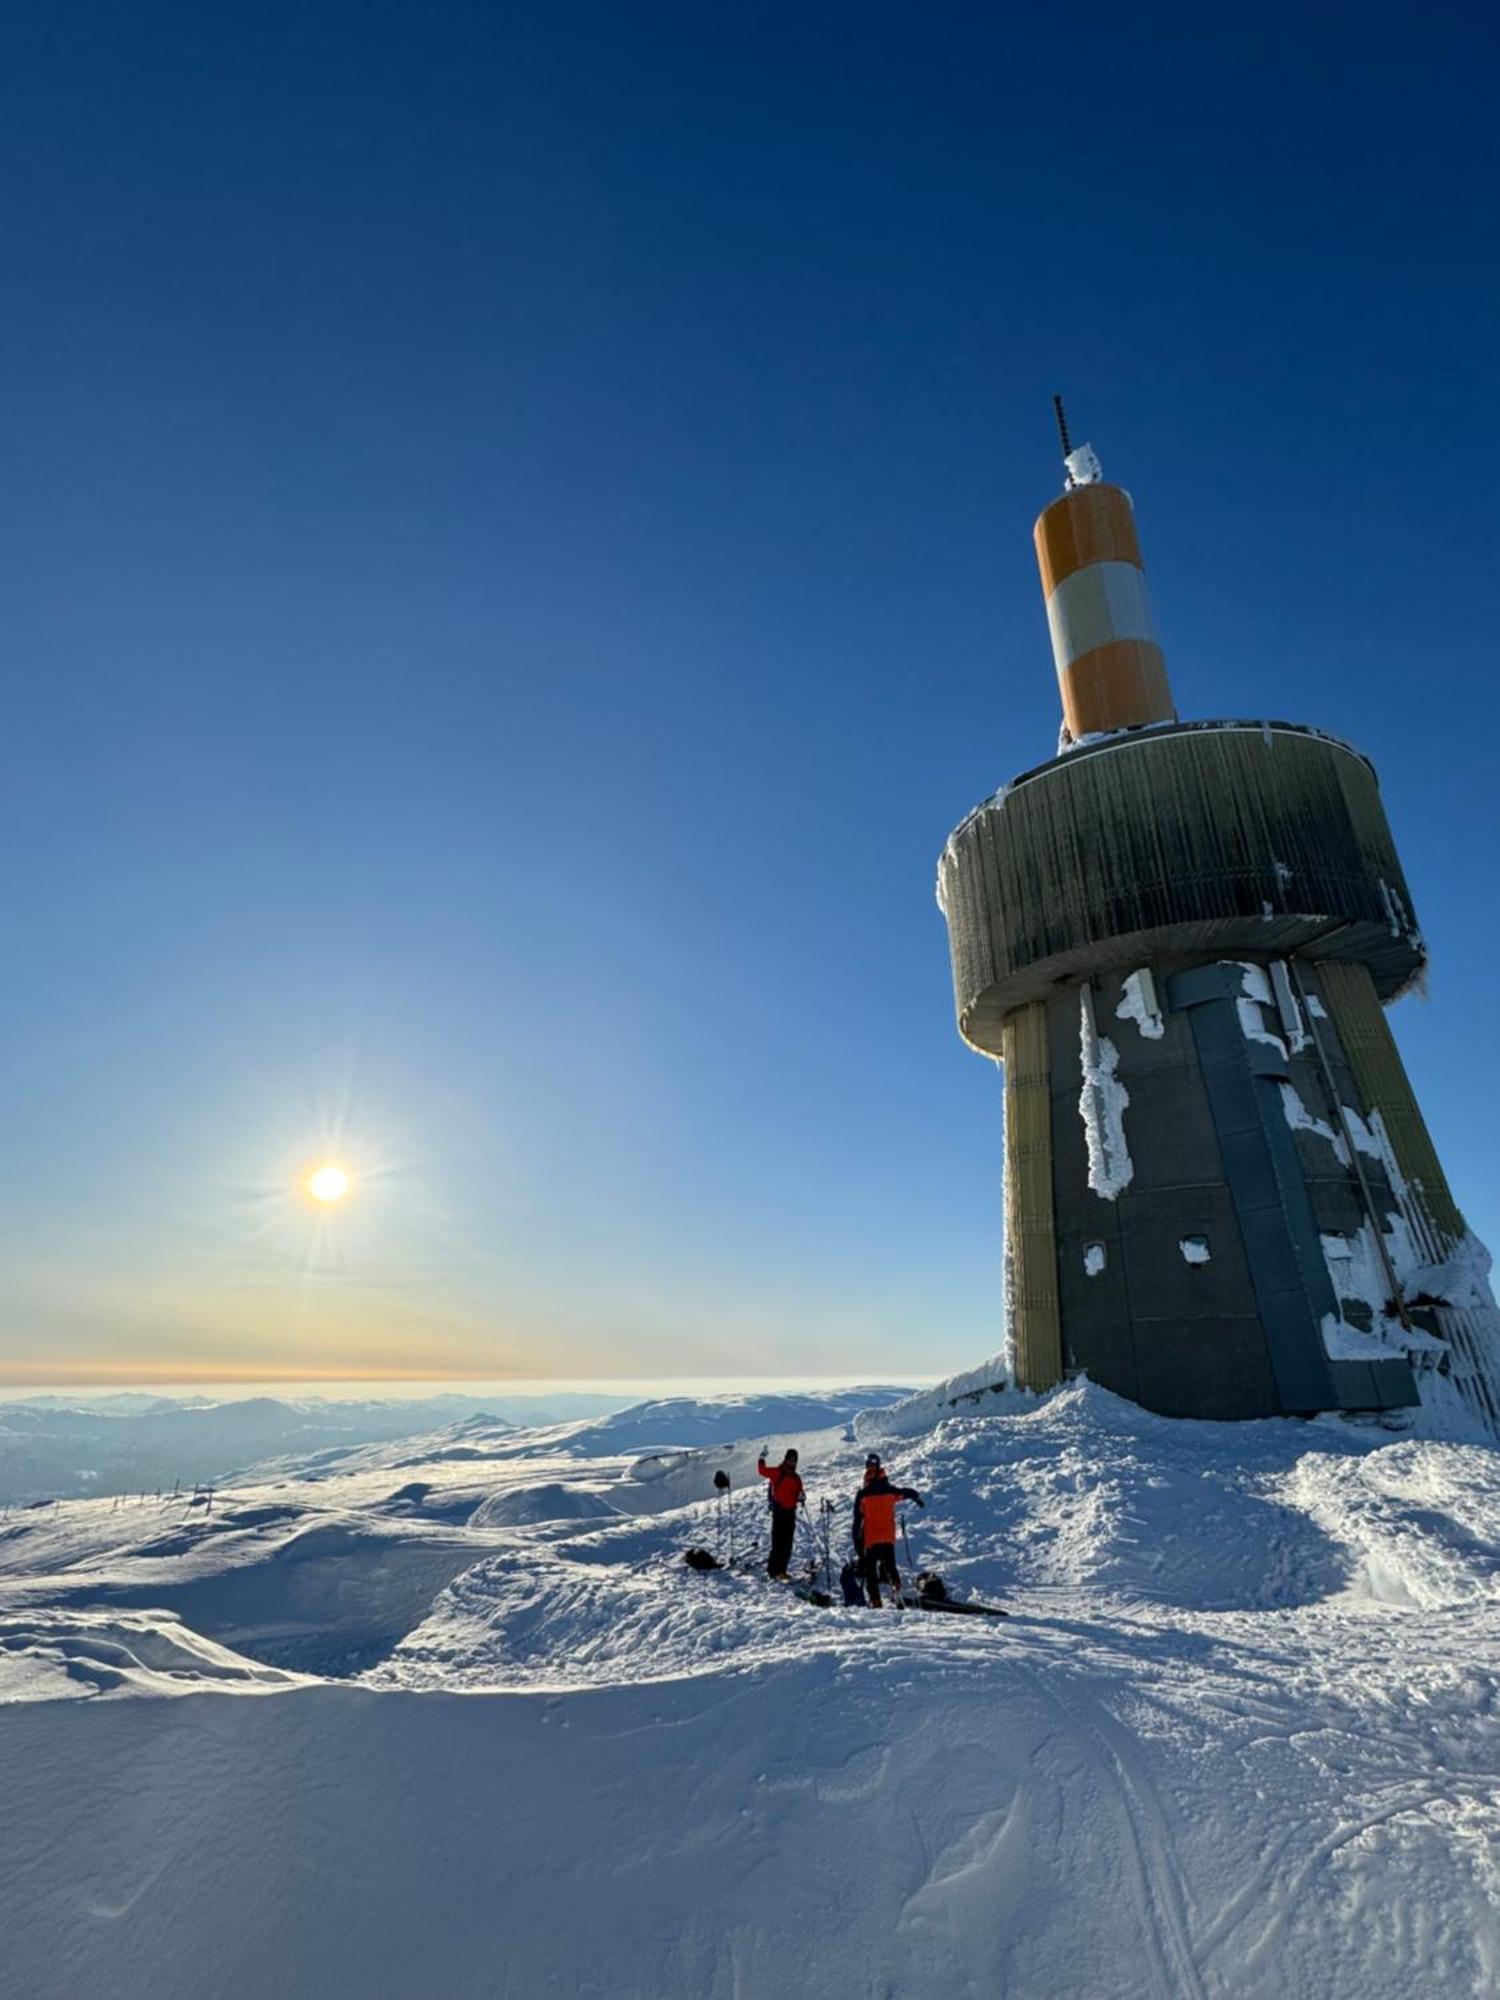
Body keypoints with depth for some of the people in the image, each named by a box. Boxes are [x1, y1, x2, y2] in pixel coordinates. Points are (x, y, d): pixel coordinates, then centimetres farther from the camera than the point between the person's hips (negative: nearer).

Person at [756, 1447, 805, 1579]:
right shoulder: (776, 1472, -3)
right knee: (777, 1542, -7)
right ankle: (774, 1570, 1)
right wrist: (762, 1458, -10)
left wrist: (801, 1497, -7)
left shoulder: (796, 1478, 12)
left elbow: (798, 1492, 13)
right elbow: (762, 1470, -4)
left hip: (790, 1512, 6)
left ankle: (781, 1570, 17)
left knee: (787, 1543, 8)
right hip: (778, 1510, -6)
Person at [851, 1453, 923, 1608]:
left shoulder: (862, 1495, -9)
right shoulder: (890, 1491, -2)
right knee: (890, 1566, 17)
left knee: (870, 1572, 8)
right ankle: (896, 1585, -10)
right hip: (889, 1538, 2)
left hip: (870, 1540, -2)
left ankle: (876, 1602, 0)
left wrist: (856, 1542, 0)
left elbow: (857, 1521, -7)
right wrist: (917, 1498, 38)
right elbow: (909, 1492, 16)